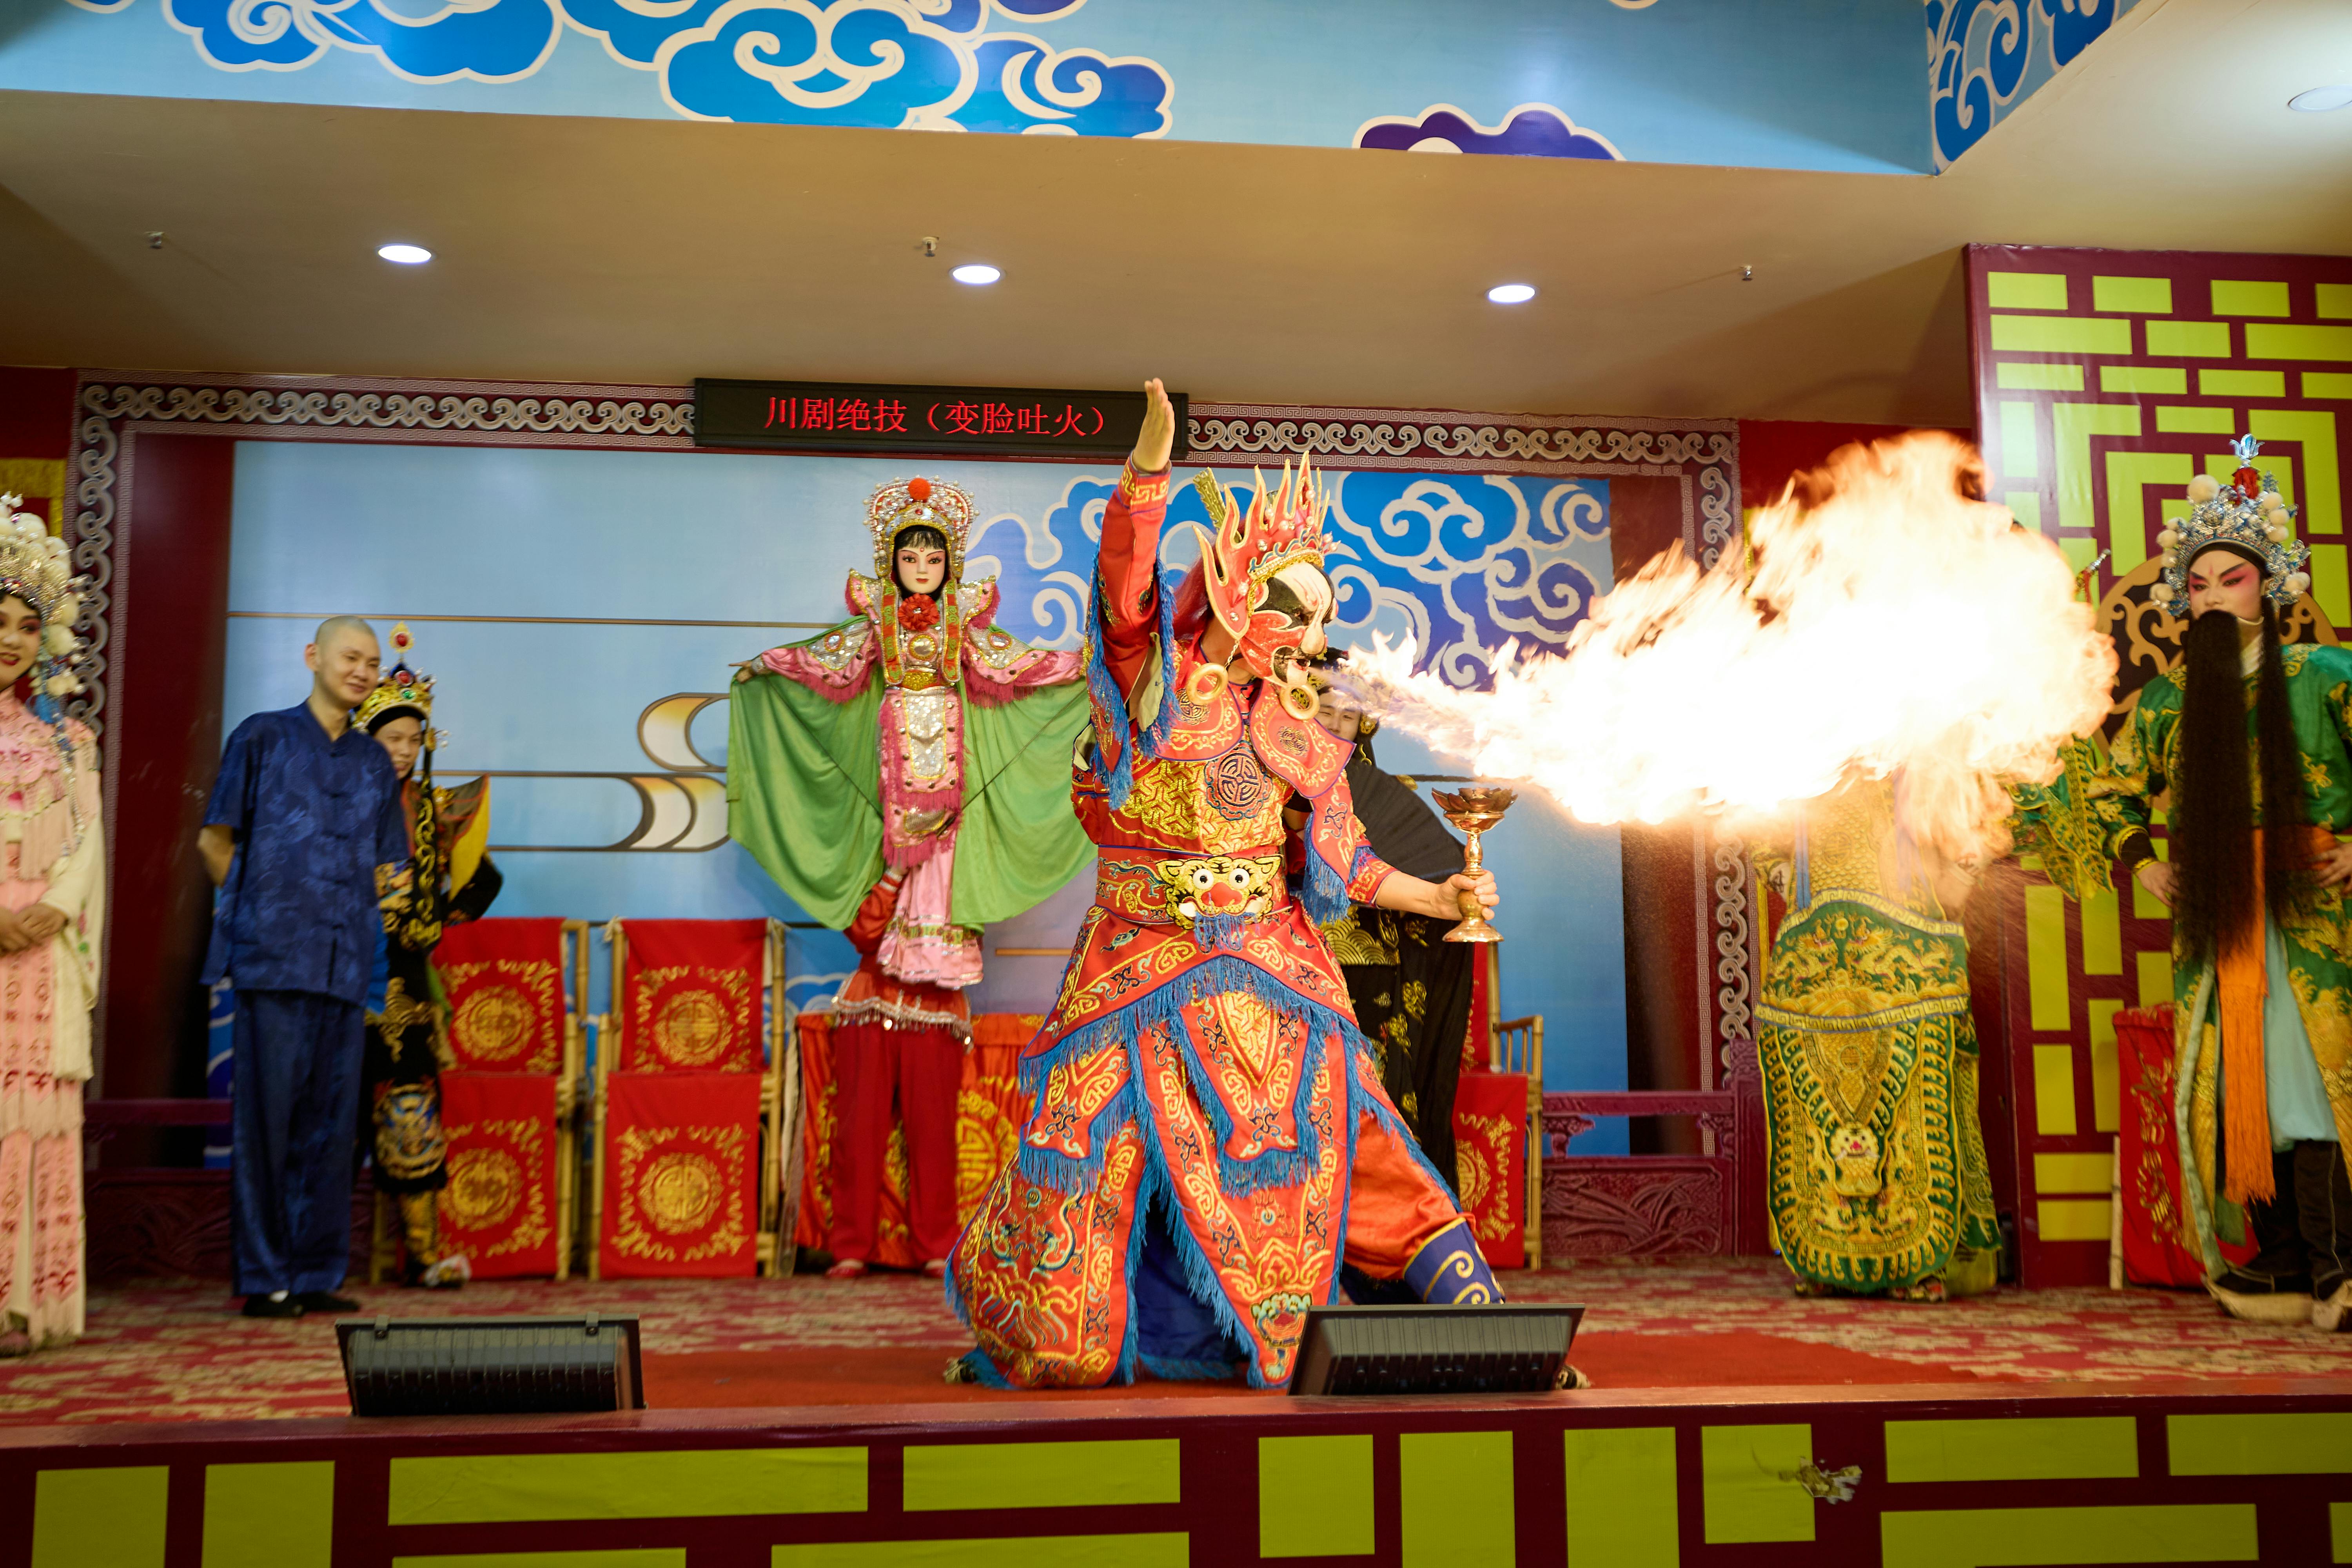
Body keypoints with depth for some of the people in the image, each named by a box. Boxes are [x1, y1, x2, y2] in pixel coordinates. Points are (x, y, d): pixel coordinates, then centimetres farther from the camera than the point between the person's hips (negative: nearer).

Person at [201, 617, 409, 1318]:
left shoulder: (374, 762, 16)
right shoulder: (262, 737, 5)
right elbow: (215, 840, 5)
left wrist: (356, 906, 7)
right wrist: (257, 912, 0)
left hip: (345, 962, 4)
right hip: (274, 957, -4)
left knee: (331, 1121, 5)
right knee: (267, 1116, -3)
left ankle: (316, 1274, 12)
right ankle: (263, 1278, 4)